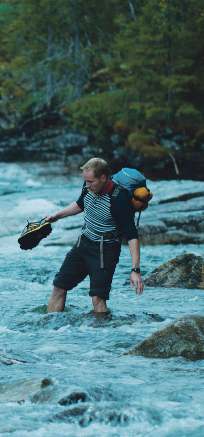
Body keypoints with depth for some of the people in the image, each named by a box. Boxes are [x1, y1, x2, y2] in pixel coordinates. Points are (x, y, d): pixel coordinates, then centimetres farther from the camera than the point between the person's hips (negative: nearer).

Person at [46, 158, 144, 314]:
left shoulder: (119, 199, -27)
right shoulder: (89, 187, -7)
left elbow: (132, 236, -26)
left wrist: (135, 270, -31)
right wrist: (57, 216, 17)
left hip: (105, 250, -7)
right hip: (83, 243, 7)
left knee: (98, 298, -16)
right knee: (59, 286, 9)